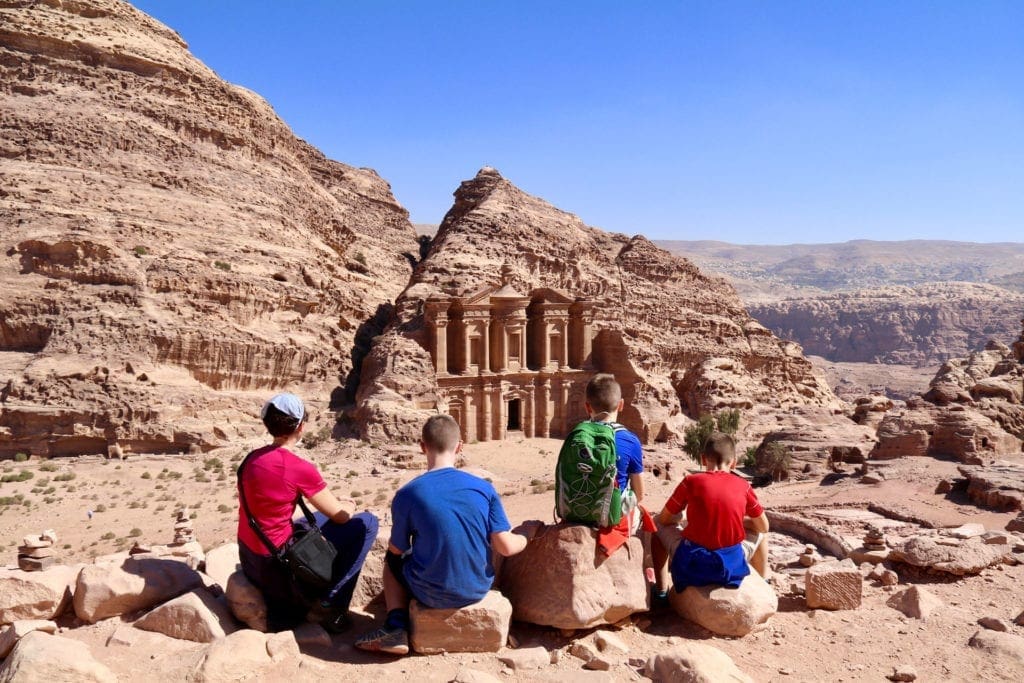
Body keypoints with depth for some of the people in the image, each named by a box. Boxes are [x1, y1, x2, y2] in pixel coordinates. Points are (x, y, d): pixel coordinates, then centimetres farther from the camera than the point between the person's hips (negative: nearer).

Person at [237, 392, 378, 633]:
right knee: (366, 523, -3)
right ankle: (329, 604, 1)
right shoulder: (300, 469, -21)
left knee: (320, 519, 29)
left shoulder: (252, 458, 0)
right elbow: (340, 516, -11)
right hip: (275, 566, -8)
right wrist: (349, 505, 13)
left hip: (248, 560, 8)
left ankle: (288, 607, 25)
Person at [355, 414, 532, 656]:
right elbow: (506, 547, -10)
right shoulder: (484, 488, -10)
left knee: (392, 560, 27)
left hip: (432, 595, -2)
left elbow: (397, 549, -1)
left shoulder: (407, 494, -14)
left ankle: (396, 627, 9)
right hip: (478, 590, 2)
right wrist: (526, 538, 12)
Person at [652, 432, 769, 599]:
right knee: (759, 533, 29)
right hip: (731, 565, 2)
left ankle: (661, 590, 23)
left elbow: (664, 519, 6)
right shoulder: (743, 486, 3)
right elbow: (764, 527, 14)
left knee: (659, 524, 24)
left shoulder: (691, 481, -2)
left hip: (691, 566, -2)